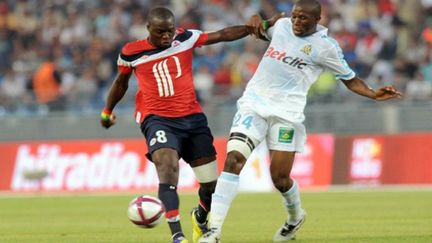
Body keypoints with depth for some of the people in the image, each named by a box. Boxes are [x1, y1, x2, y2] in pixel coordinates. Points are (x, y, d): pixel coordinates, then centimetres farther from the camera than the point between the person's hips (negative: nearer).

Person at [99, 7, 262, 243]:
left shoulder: (185, 38, 2)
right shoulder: (131, 53, 0)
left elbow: (223, 35, 7)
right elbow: (121, 82, 18)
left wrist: (254, 28, -5)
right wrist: (107, 112, 31)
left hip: (192, 117, 3)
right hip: (158, 119, -3)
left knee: (211, 184, 5)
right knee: (168, 168, -29)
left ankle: (201, 218, 39)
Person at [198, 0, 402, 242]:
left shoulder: (325, 47, -2)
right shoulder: (282, 24, 10)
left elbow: (351, 80, 5)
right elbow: (264, 32, 34)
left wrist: (374, 94, -12)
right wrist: (259, 22, 11)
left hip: (286, 112, -3)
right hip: (254, 101, 3)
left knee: (280, 178, -2)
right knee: (233, 159, -16)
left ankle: (295, 217, 35)